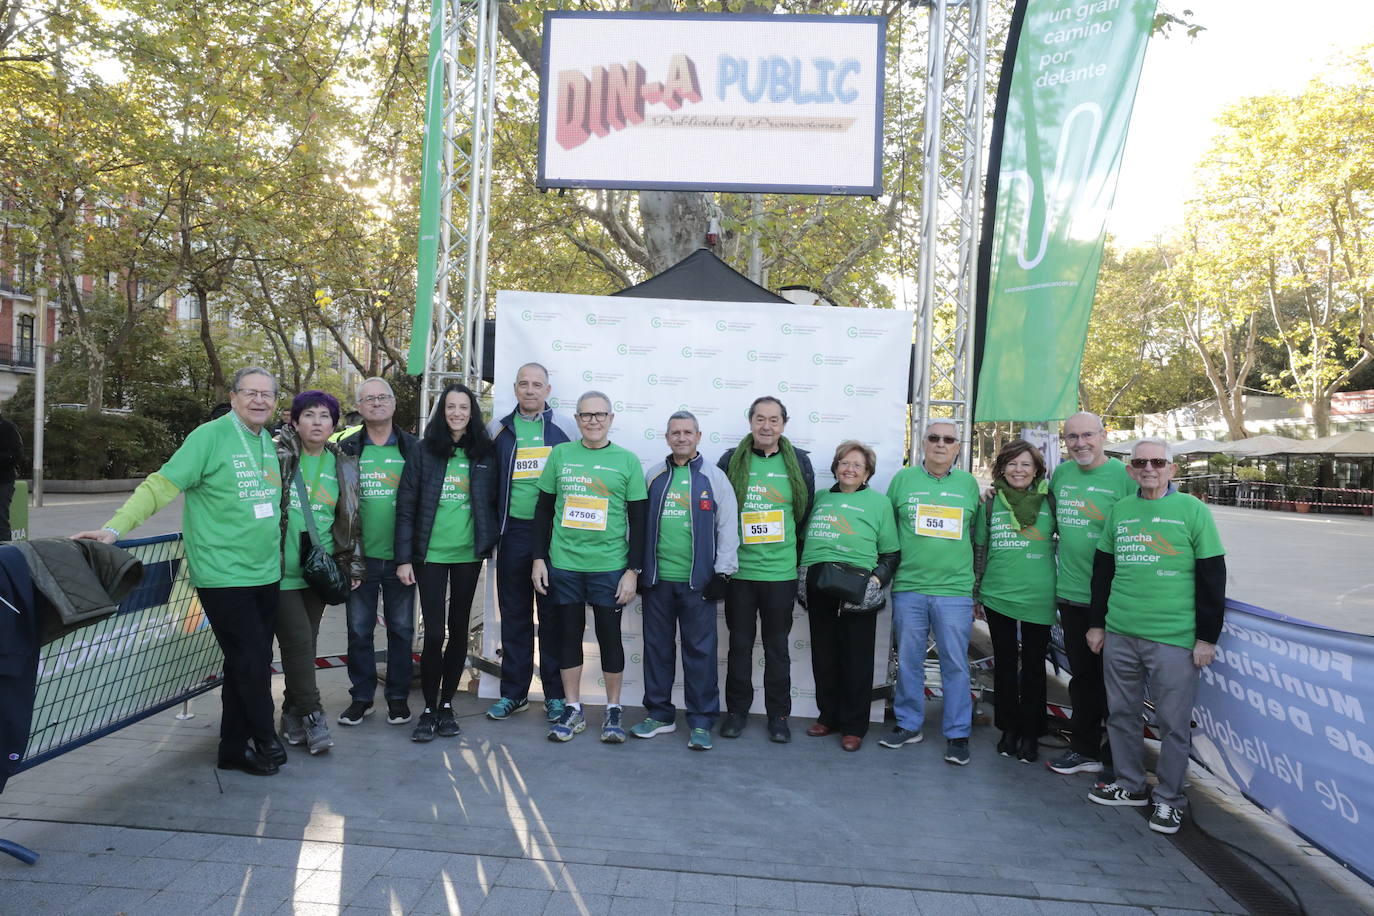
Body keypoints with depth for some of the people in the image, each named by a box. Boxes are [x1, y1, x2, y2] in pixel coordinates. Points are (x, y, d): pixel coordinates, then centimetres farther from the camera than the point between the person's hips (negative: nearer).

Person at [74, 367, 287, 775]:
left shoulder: (267, 442, 10)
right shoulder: (209, 436, -11)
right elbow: (161, 485, -15)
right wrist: (114, 528, -23)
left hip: (265, 575, 7)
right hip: (224, 575, -7)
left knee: (250, 664, 13)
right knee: (251, 663, -2)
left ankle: (235, 748, 26)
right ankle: (265, 742, 18)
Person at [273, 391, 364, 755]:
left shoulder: (342, 465, 8)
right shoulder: (279, 456, -4)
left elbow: (350, 520, 13)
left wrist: (353, 565, 11)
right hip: (281, 570, -4)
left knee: (306, 642, 9)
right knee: (297, 640, -7)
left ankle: (292, 714, 23)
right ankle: (312, 715, 6)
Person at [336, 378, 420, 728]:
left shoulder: (412, 448, 3)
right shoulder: (347, 448, 3)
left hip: (400, 555, 0)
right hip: (360, 555, 1)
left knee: (402, 629, 8)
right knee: (359, 629, 9)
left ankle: (398, 696, 22)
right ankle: (361, 696, 23)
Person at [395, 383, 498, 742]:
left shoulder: (484, 454, 4)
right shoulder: (424, 451, -1)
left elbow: (492, 503, 10)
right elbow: (406, 507, -2)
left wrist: (489, 543, 1)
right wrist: (404, 557, -6)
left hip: (468, 554, 2)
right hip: (431, 554, -2)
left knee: (459, 629, 9)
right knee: (434, 633, -4)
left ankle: (447, 703, 23)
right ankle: (428, 708, 12)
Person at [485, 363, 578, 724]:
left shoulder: (565, 428, 3)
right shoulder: (499, 430, 8)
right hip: (513, 532, 2)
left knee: (553, 615, 4)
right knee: (514, 614, 9)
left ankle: (556, 693, 15)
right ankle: (513, 691, 20)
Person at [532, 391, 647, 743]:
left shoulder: (627, 460, 1)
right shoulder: (560, 454, 5)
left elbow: (638, 521, 1)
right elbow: (544, 510, 9)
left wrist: (633, 570, -4)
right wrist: (539, 558, 4)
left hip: (609, 566, -2)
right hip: (564, 565, 2)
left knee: (609, 636, 6)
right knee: (569, 635, 10)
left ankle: (614, 710, 22)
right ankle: (573, 710, 24)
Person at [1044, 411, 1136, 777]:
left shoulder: (1125, 476, -10)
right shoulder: (1060, 474, 7)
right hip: (1071, 593, 5)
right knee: (1082, 676, 16)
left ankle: (1118, 759, 20)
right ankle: (1084, 750, 30)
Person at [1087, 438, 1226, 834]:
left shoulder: (1192, 510, -3)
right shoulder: (1119, 510, 9)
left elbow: (1212, 577, -3)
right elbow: (1102, 570, 15)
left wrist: (1207, 637, -5)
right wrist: (1097, 623, 13)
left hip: (1174, 639, -4)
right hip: (1119, 636, 4)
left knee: (1173, 723, 4)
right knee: (1121, 713, 13)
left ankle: (1170, 798, 20)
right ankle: (1130, 784, 30)